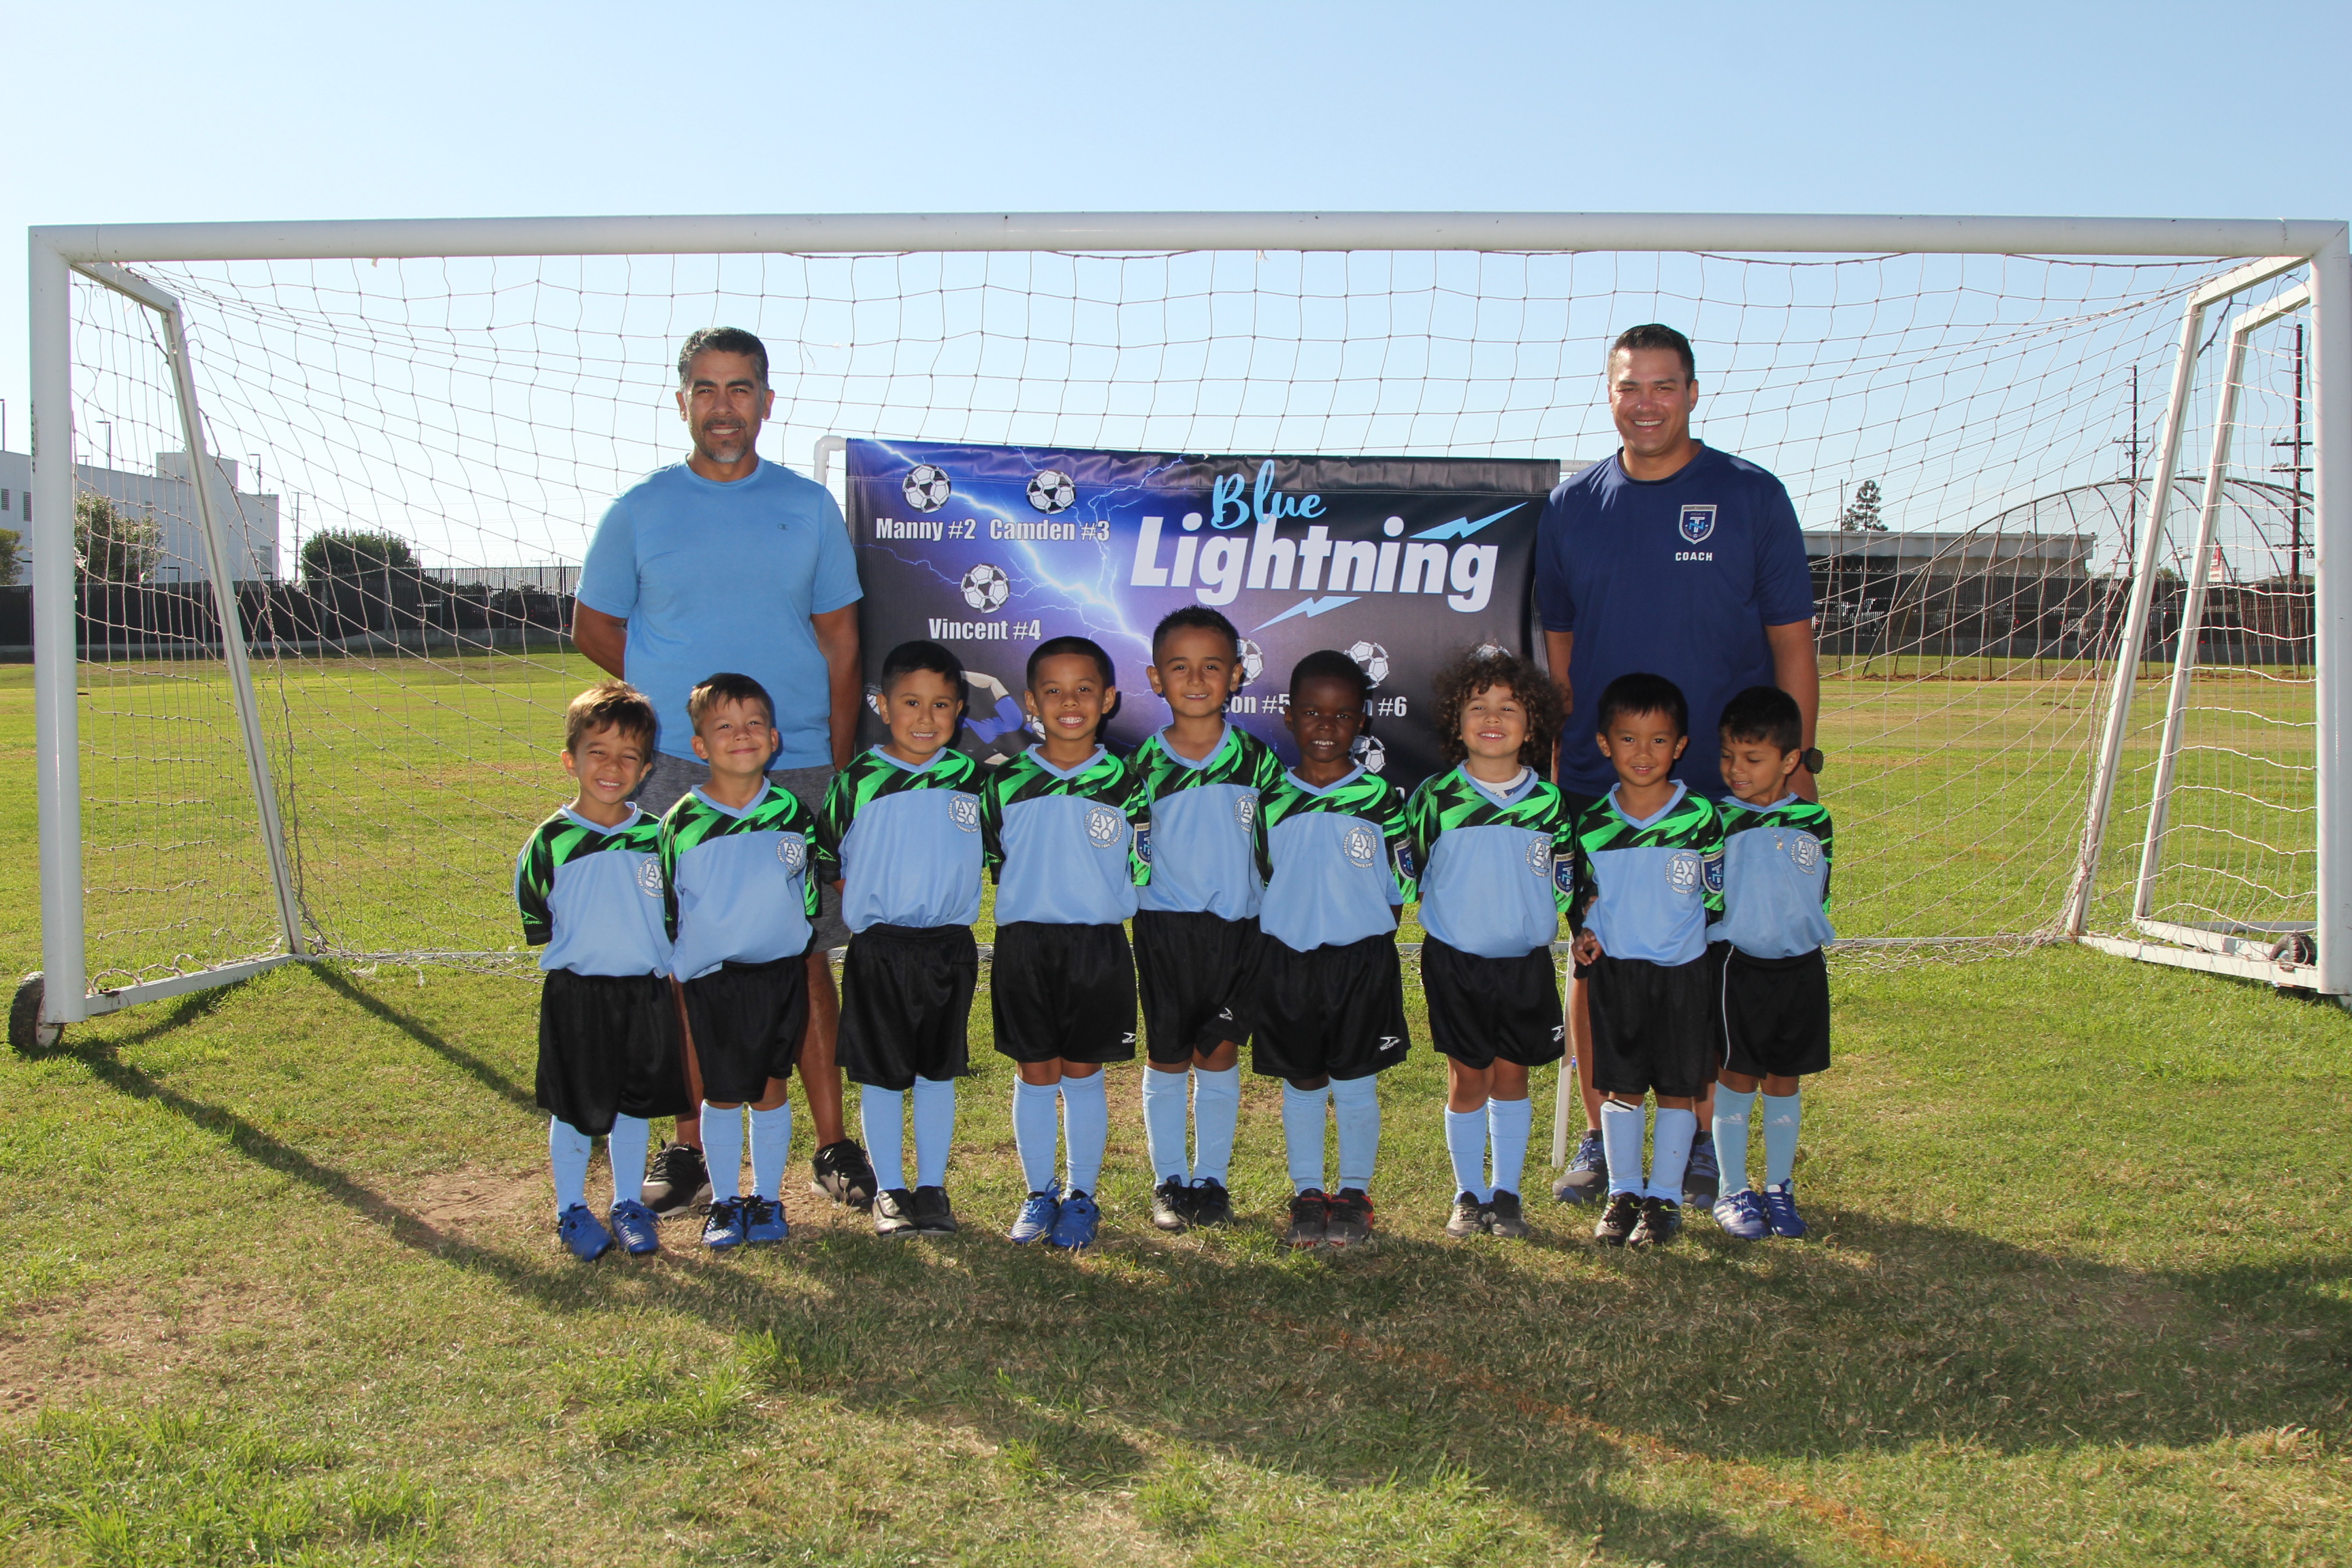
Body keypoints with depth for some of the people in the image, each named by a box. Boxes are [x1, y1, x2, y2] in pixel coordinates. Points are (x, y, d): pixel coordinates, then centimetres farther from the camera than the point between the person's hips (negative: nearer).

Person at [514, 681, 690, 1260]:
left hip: (646, 992, 2)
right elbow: (537, 924, 1)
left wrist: (661, 965, -1)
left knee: (635, 1104, 14)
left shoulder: (656, 838, 0)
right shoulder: (550, 842, -7)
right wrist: (581, 949, -5)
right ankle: (572, 1209, 27)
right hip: (575, 995, -2)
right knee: (573, 1108, 8)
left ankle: (628, 1205, 31)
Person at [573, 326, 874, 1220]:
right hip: (675, 769, 0)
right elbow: (593, 627, 15)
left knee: (803, 959, 2)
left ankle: (834, 1146, 11)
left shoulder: (809, 507, 8)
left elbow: (839, 639, 10)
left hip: (796, 768, 0)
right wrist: (674, 698, 2)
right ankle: (687, 1149, 15)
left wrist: (839, 768, 4)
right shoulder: (639, 510, 7)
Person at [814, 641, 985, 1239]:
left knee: (938, 1072, 11)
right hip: (878, 949, -2)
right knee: (881, 1074, 7)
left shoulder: (971, 777, 2)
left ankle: (932, 1187, 23)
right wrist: (862, 901, -3)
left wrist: (950, 896, 3)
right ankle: (889, 1190, 20)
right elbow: (826, 858, 4)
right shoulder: (857, 779, -4)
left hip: (949, 947, 2)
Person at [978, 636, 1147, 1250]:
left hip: (1099, 946, -1)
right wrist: (1027, 902, 6)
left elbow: (1144, 870, 8)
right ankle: (1039, 1194, 22)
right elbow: (989, 861, 10)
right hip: (1024, 945, 1)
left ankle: (1082, 1197, 20)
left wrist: (1111, 906, 1)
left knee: (1083, 1076, 7)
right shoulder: (1006, 783, 1)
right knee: (1035, 1076, 7)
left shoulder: (1123, 782, 1)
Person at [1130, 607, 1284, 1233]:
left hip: (1236, 928, 0)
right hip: (1163, 927, 0)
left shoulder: (1257, 758, 0)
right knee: (1167, 1058, 7)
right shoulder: (1144, 763, -1)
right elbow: (1127, 851, 6)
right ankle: (1169, 1181, 20)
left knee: (1219, 1054, 6)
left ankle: (1211, 1179, 20)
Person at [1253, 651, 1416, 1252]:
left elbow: (1397, 890, 3)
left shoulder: (1381, 798, -2)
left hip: (1362, 959, -1)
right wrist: (1270, 951, 2)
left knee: (1355, 1083, 6)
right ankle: (1306, 1194, 22)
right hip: (1287, 960, 2)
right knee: (1301, 1083, 10)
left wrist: (1369, 948, -3)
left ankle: (1355, 1195, 20)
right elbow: (1258, 884, 9)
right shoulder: (1272, 800, 2)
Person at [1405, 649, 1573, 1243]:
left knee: (1511, 1077, 11)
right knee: (1468, 1081, 5)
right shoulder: (1434, 797, -7)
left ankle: (1506, 1194, 23)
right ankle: (1468, 1195, 20)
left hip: (1526, 962, 2)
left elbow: (1565, 888, 9)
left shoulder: (1550, 803, -1)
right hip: (1455, 960, -2)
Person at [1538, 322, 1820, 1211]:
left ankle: (1703, 1141, 20)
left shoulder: (1750, 497, 1)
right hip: (1595, 787, 2)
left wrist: (1796, 761, -3)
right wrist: (1550, 767, 9)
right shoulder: (1572, 506, 7)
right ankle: (1599, 1136, 20)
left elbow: (1791, 642, 2)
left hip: (1724, 781, -2)